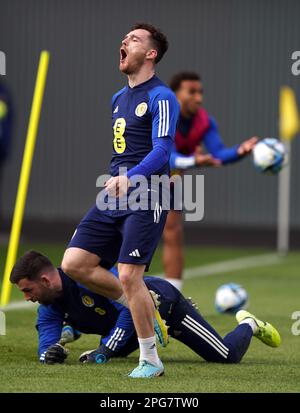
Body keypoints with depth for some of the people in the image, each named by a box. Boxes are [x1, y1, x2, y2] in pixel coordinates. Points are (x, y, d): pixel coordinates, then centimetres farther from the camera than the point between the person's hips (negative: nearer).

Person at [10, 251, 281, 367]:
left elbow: (130, 308, -39)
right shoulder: (50, 304, -14)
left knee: (228, 356, -8)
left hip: (164, 303, -8)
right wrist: (51, 353, -42)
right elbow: (47, 336, -17)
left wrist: (104, 350, -43)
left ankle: (248, 325, 30)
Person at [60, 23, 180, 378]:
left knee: (129, 275, -14)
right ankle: (145, 308, 15)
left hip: (146, 199, -8)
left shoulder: (161, 98, -9)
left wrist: (130, 177, -34)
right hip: (113, 198, 8)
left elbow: (161, 150, -19)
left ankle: (150, 360, 0)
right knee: (74, 264, -2)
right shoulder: (119, 98, 17)